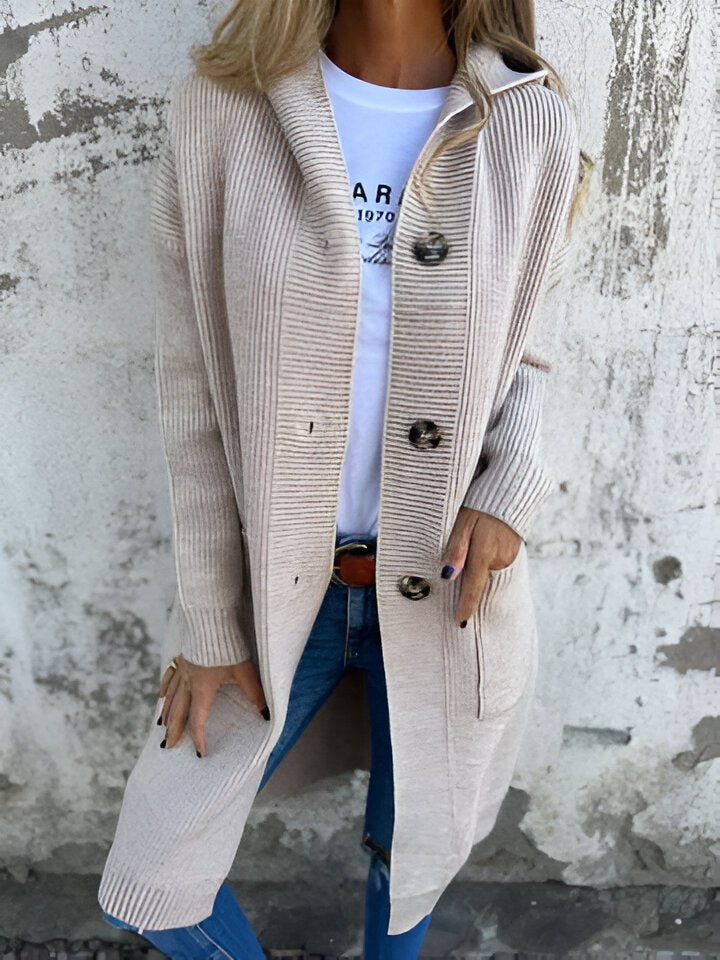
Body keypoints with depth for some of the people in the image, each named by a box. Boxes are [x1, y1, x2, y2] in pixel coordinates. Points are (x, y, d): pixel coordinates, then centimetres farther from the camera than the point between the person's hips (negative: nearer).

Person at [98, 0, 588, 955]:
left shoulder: (534, 123, -6)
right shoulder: (221, 108, -8)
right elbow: (193, 389, -5)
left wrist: (509, 493, -14)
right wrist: (208, 624, -2)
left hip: (449, 584, 1)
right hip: (278, 581, 0)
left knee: (415, 854, 22)